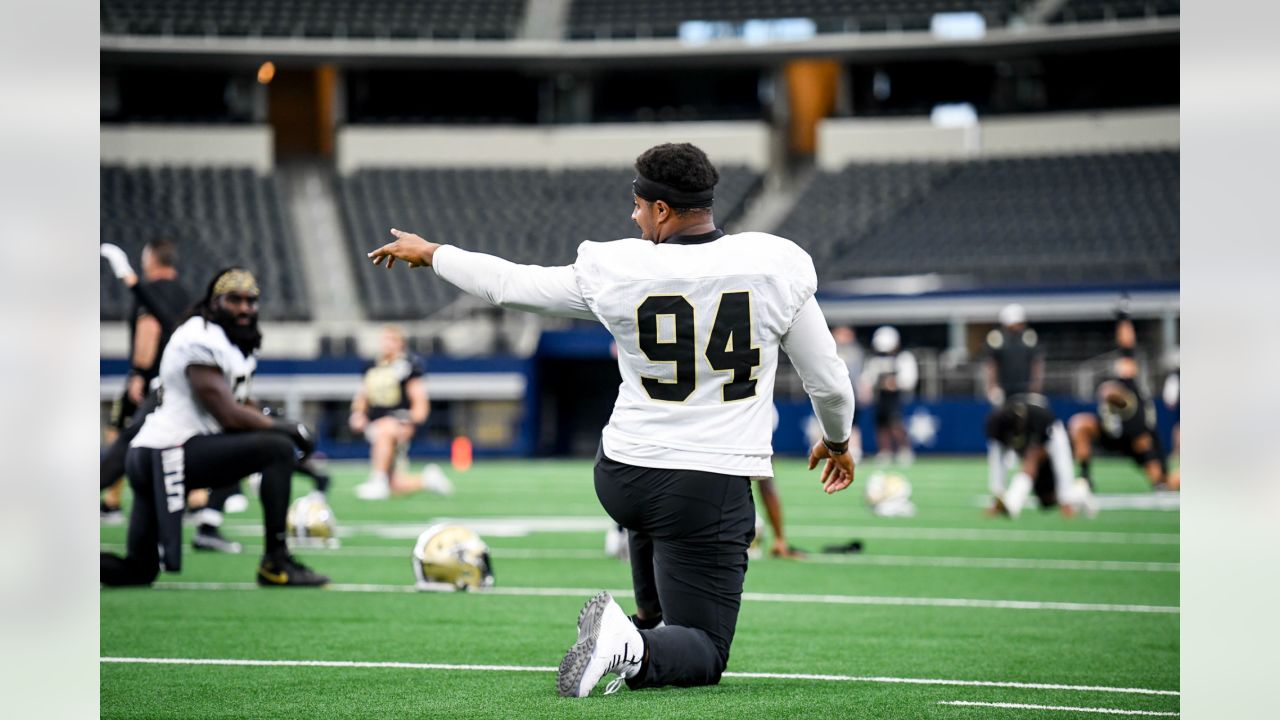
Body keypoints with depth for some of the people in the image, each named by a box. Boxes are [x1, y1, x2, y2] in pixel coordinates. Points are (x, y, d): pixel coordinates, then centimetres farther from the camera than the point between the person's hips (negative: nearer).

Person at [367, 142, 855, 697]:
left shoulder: (614, 271, -8)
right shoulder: (776, 263, -9)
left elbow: (507, 284, 7)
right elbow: (829, 384, 0)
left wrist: (429, 253, 24)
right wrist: (837, 441, 22)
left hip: (621, 478, 3)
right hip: (712, 490, -3)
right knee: (703, 655, 6)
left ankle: (652, 620, 40)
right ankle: (639, 650, -25)